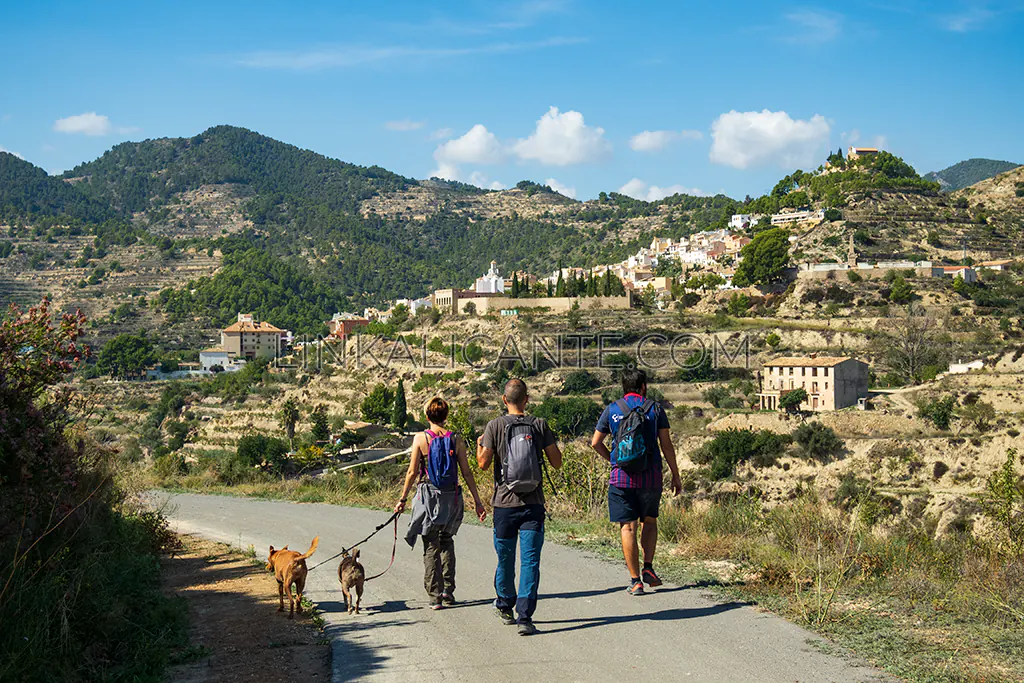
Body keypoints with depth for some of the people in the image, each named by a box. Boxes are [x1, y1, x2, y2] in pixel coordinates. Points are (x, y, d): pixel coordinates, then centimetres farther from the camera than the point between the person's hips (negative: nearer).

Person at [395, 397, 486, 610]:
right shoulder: (455, 440, -1)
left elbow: (412, 472, -5)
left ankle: (435, 596, 4)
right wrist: (477, 502, 6)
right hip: (451, 497, 2)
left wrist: (402, 499, 5)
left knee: (431, 547, 6)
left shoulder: (420, 438, -6)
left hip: (428, 496, -2)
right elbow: (467, 473, 0)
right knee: (447, 541, 21)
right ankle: (448, 591, 20)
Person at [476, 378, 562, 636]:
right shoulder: (539, 425, -1)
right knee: (530, 560, -1)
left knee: (505, 559, 15)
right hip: (534, 504, 0)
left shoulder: (495, 426, -4)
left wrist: (479, 445, 14)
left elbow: (483, 463, -6)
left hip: (505, 504, 0)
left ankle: (505, 607, 34)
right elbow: (557, 462, 0)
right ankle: (525, 616, -10)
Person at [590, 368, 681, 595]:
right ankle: (648, 568, 7)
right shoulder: (655, 409, 2)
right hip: (650, 475, 1)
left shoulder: (612, 410, 4)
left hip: (622, 476, 0)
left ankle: (635, 581, -2)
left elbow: (596, 443, 7)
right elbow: (666, 445, 1)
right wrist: (676, 475, 8)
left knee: (628, 527, 0)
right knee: (649, 521, 20)